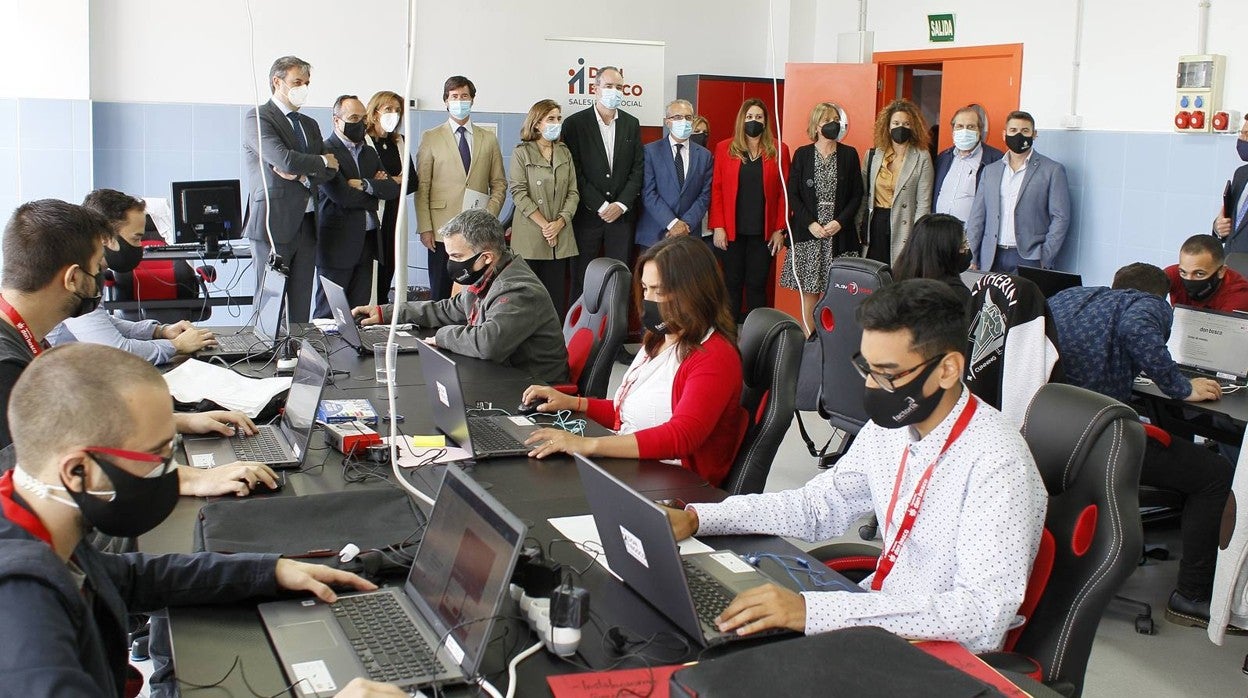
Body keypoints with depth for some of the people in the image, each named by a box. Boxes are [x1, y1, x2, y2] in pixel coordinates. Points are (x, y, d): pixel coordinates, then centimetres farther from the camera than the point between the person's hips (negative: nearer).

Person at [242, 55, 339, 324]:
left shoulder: (310, 125, 20)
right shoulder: (257, 118, -4)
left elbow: (329, 171, 10)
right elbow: (286, 160, -18)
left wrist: (300, 174, -9)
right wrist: (321, 161, -1)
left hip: (306, 226, 7)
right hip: (274, 224, -7)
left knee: (301, 306, 6)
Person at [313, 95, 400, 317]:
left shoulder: (370, 153, 17)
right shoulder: (325, 151, -7)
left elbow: (392, 189, 5)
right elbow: (341, 195, -18)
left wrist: (365, 185, -12)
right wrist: (375, 188, -3)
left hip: (366, 243, 7)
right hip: (338, 243, -7)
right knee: (329, 314, 0)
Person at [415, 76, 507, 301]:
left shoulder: (489, 139, 14)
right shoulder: (431, 138, 7)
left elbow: (499, 183, 15)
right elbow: (422, 187, 3)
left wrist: (490, 215, -2)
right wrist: (425, 228, -5)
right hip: (443, 230, -2)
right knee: (441, 293, -1)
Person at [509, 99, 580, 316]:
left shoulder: (564, 153, 13)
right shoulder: (521, 153, 0)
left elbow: (573, 192, 8)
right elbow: (519, 193, -8)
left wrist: (560, 222, -8)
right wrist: (544, 225, -13)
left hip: (560, 237, 4)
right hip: (530, 238, -4)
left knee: (556, 295, 2)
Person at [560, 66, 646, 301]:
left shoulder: (632, 124, 10)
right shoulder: (575, 123, -1)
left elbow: (638, 169, 7)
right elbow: (575, 172, -6)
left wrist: (621, 205, -6)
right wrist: (601, 206, -11)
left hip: (622, 213, 3)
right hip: (587, 214, -3)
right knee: (582, 278, 1)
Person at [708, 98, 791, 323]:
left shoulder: (779, 150, 4)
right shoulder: (724, 149, 5)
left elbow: (784, 193, 3)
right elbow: (716, 190, 2)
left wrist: (780, 229, -3)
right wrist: (718, 227, -6)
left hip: (763, 232, 0)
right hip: (732, 231, 0)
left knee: (757, 285, 2)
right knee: (732, 283, 5)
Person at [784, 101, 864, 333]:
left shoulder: (849, 154, 7)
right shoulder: (802, 154, 6)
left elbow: (857, 195, 5)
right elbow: (793, 195, 3)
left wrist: (840, 222, -9)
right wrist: (810, 223, -9)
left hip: (840, 234, 0)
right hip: (808, 234, 0)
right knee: (809, 292, 0)